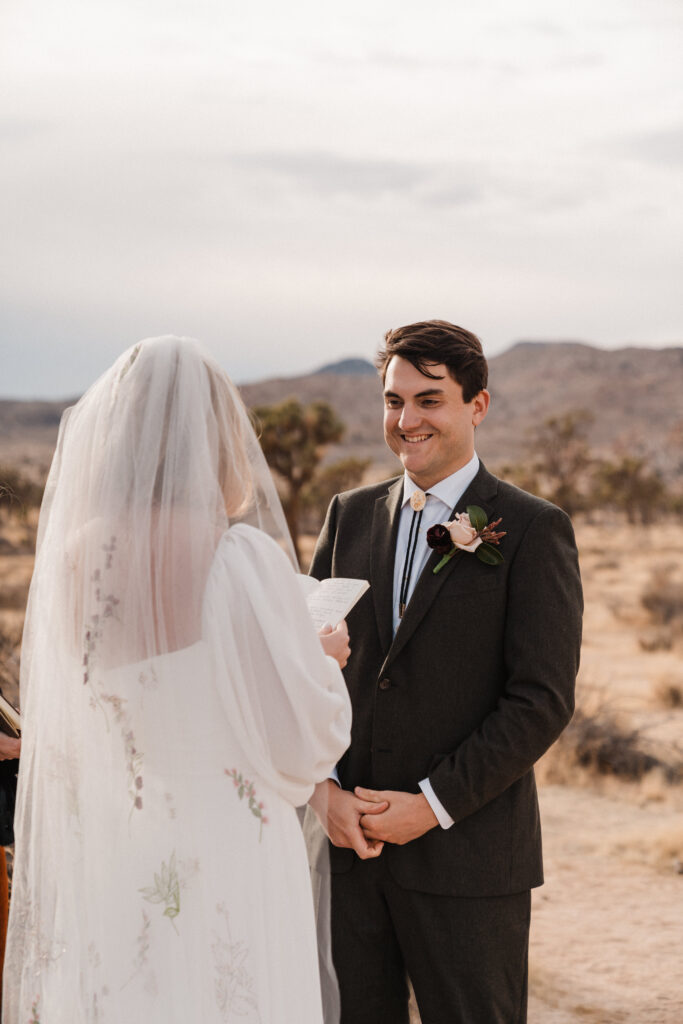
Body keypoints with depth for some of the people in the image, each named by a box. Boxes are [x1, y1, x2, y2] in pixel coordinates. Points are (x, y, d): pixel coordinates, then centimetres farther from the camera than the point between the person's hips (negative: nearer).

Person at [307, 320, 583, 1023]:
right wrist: (323, 787, -5)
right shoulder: (350, 516, 11)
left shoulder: (532, 530, -5)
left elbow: (543, 701, -10)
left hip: (468, 854, -4)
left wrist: (434, 805, -13)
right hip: (347, 843, 4)